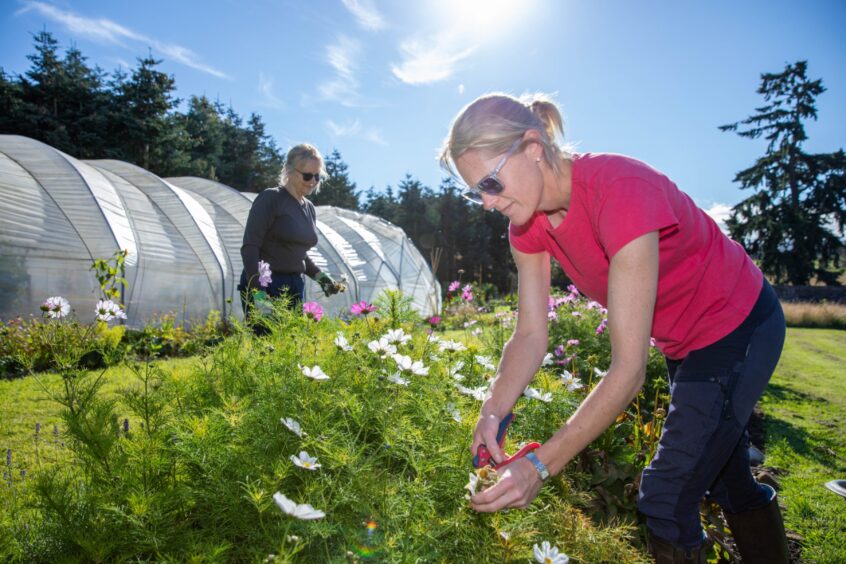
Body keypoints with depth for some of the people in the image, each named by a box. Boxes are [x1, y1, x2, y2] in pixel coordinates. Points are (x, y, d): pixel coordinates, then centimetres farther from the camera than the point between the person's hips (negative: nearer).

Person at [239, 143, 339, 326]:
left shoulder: (310, 209, 14)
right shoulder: (270, 198, -7)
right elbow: (250, 247, -13)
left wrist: (319, 276, 8)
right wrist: (256, 293, -20)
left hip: (296, 286, 7)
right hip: (264, 285, -7)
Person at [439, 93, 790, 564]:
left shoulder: (620, 190, -37)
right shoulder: (529, 223, -13)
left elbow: (629, 369, -38)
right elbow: (531, 336, -12)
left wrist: (541, 465, -40)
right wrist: (493, 414, -28)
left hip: (739, 326, -7)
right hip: (682, 343, 7)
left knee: (666, 498, -5)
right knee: (727, 479, 24)